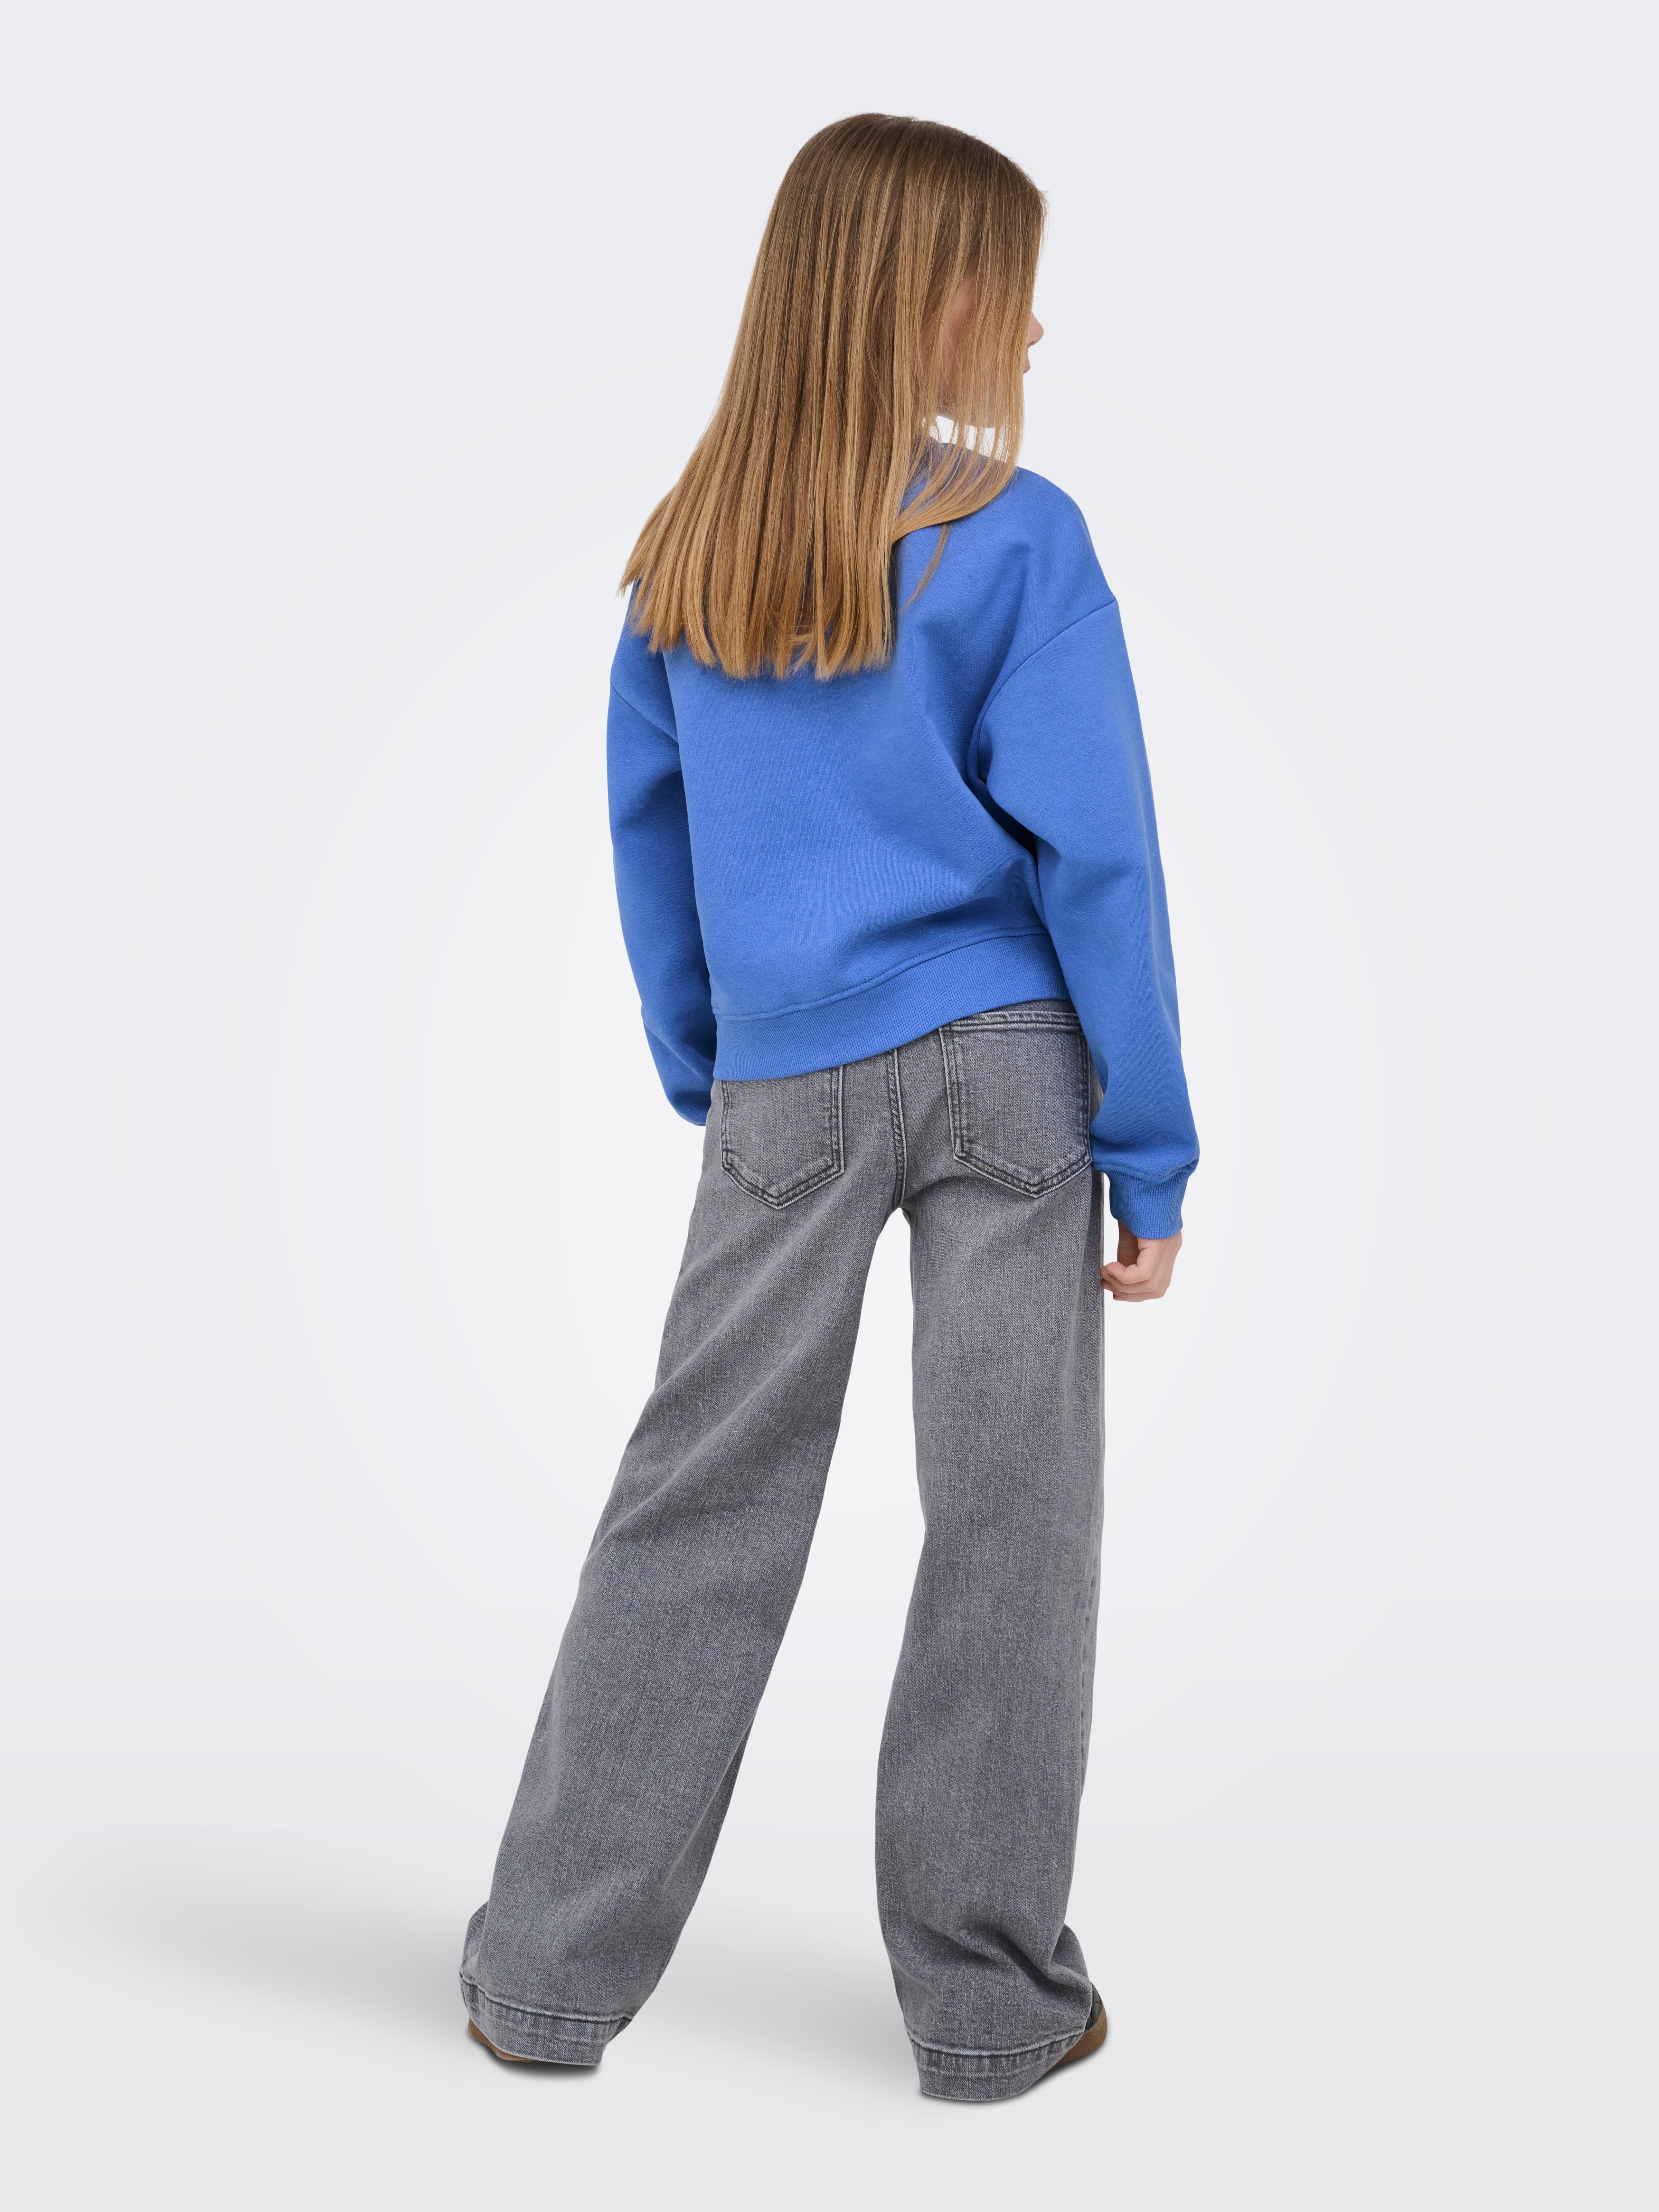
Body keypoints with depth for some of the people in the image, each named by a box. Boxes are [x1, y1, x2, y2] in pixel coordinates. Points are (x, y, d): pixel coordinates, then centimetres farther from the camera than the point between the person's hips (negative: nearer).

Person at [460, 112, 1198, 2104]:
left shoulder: (685, 551, 7)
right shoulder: (1016, 538, -7)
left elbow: (649, 836, 11)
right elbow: (1093, 857, -8)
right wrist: (1152, 1152, -3)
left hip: (785, 1093, 4)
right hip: (1005, 1066, -3)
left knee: (697, 1504, 11)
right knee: (1006, 1520, 5)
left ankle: (549, 1967, 19)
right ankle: (989, 1998, 16)